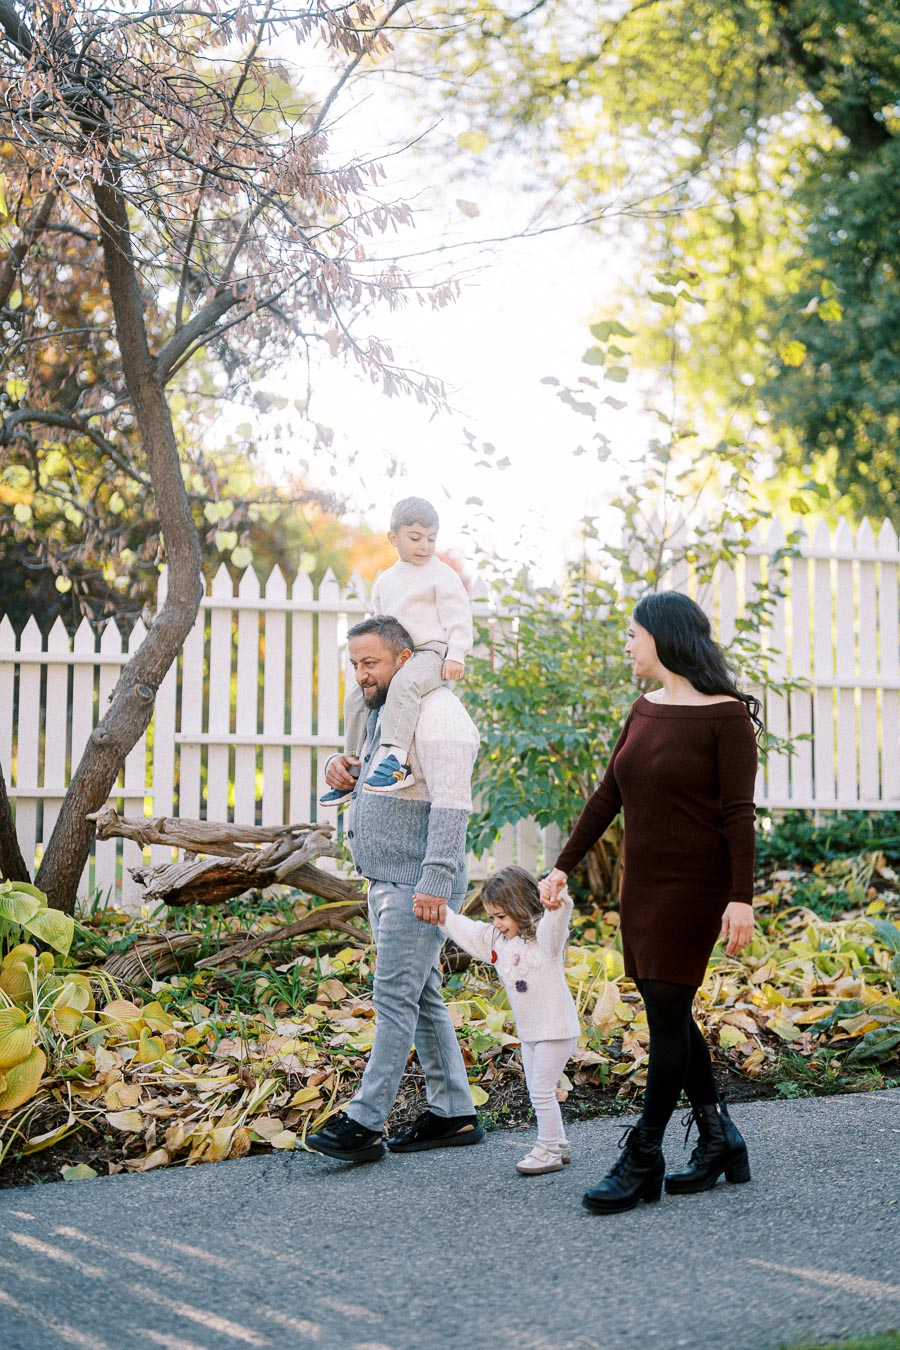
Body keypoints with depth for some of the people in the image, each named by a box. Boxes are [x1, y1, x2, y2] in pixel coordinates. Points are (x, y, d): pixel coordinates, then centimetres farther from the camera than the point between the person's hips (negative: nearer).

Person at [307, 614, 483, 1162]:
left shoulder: (437, 713, -14)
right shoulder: (384, 711, 18)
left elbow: (451, 805, -21)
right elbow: (372, 782, 31)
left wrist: (434, 881, -27)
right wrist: (338, 765, 8)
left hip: (417, 885, -10)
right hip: (385, 882, 10)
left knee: (396, 997, -9)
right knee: (422, 997, 12)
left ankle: (365, 1123, -8)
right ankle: (455, 1115, 19)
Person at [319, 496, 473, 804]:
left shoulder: (441, 575, -3)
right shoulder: (386, 580, 18)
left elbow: (458, 618, -8)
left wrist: (456, 655, -18)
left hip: (431, 652, -8)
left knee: (404, 683, -37)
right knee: (356, 696, 3)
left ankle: (395, 758, -44)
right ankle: (353, 767, 14)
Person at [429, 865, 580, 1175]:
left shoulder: (543, 936, -20)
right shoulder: (495, 938, 6)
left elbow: (555, 923, -42)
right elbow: (465, 931, 16)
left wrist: (557, 905, -63)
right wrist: (441, 914, 10)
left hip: (556, 1029, -9)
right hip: (529, 1032, 9)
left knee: (542, 1090, -6)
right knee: (537, 1091, 16)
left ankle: (548, 1151, 4)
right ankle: (558, 1143, 29)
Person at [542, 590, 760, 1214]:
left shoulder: (725, 715, -10)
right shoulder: (645, 709, 11)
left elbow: (739, 814, -14)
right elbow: (609, 796, 15)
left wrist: (742, 898, -19)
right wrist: (564, 865, 15)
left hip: (695, 884, -7)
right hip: (643, 883, 8)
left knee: (667, 1015, -5)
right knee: (669, 1014, 10)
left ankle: (642, 1161, 2)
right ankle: (719, 1140, 21)